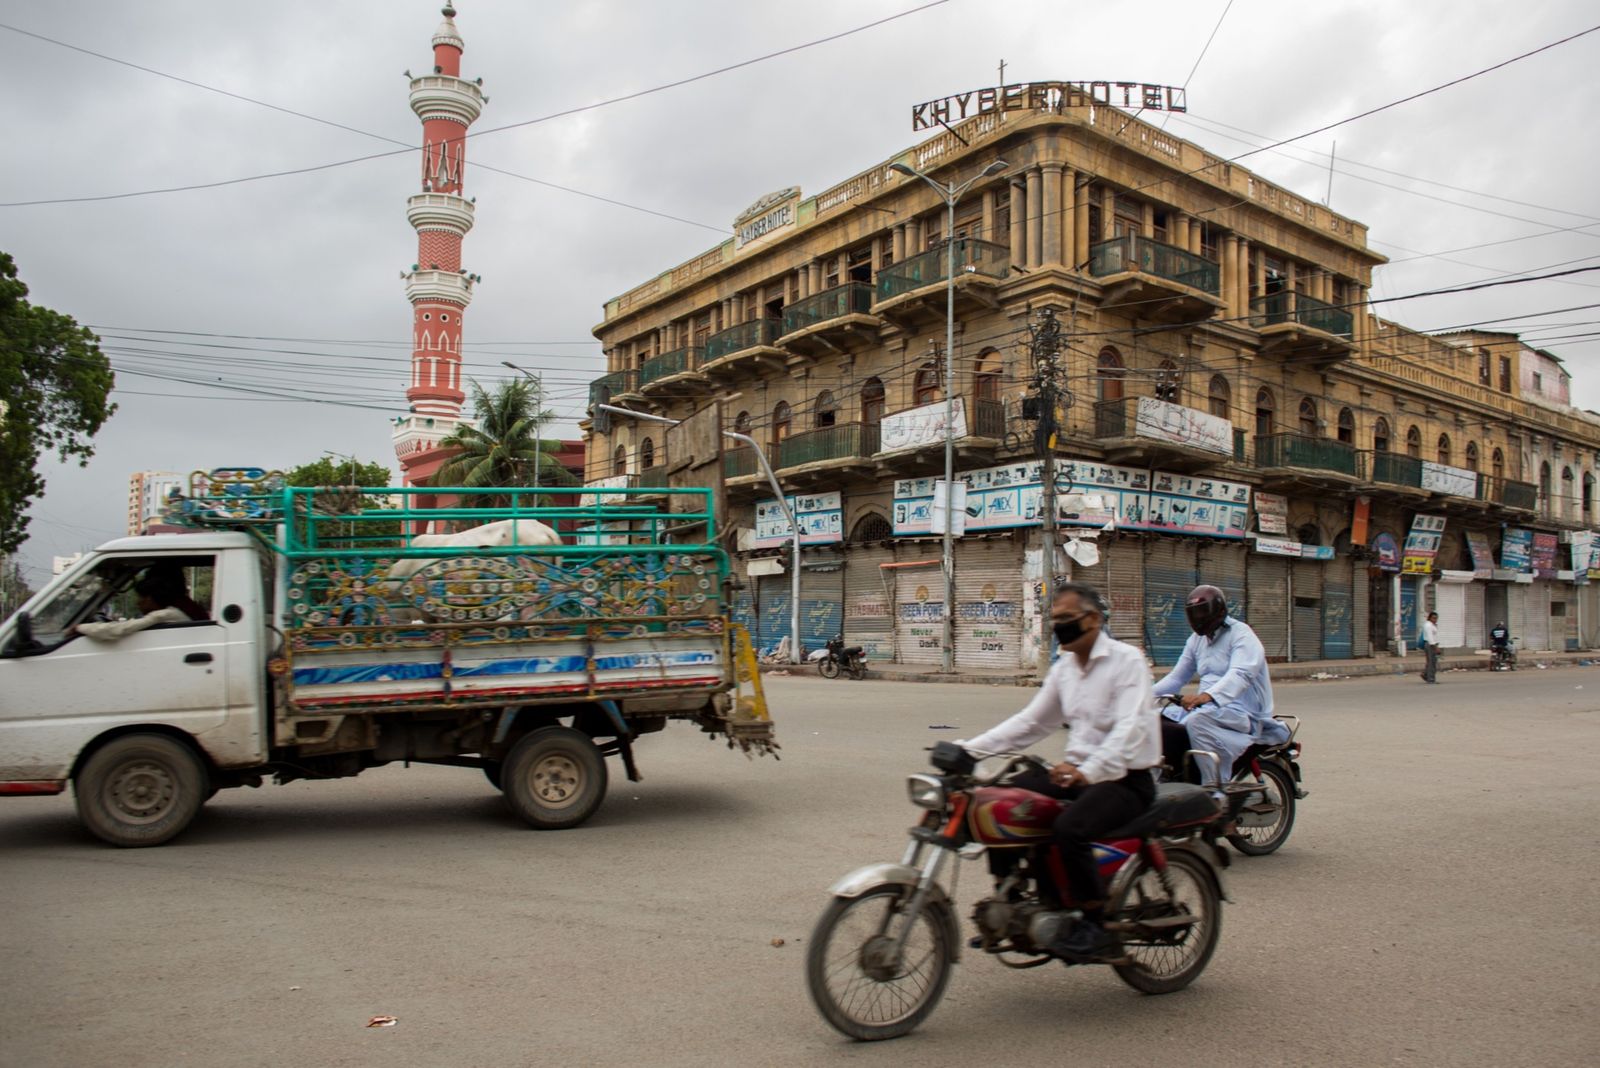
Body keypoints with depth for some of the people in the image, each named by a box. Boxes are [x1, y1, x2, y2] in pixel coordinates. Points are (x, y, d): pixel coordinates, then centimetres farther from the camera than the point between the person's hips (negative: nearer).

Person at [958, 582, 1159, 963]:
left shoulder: (1127, 660, -10)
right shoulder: (1063, 668, 14)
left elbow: (1130, 729, -24)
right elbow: (1030, 721, 12)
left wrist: (1088, 771, -40)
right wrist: (970, 748, 0)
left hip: (1124, 779, -8)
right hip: (1078, 772, 8)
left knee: (1070, 828, -33)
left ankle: (1097, 931, -15)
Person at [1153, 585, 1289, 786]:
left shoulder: (1241, 635, -9)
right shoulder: (1197, 640, 17)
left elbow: (1240, 675, -27)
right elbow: (1177, 677, 18)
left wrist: (1207, 695, -45)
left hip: (1244, 713, -8)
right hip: (1207, 708, 8)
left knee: (1198, 721, -37)